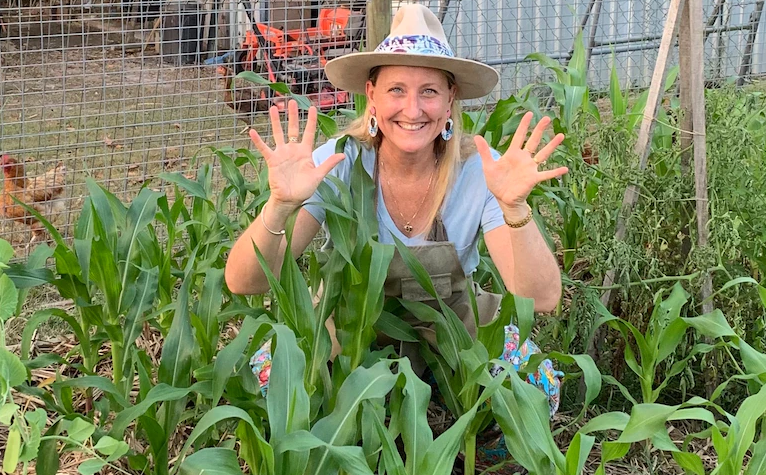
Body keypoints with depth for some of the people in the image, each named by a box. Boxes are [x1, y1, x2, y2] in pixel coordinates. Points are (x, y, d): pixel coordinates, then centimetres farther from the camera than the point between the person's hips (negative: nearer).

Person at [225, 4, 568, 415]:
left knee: (536, 390, -24)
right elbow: (244, 283, -28)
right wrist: (280, 206, -47)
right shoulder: (338, 164, -21)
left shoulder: (479, 170, -20)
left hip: (454, 329, 1)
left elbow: (542, 299, -27)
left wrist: (515, 207, -44)